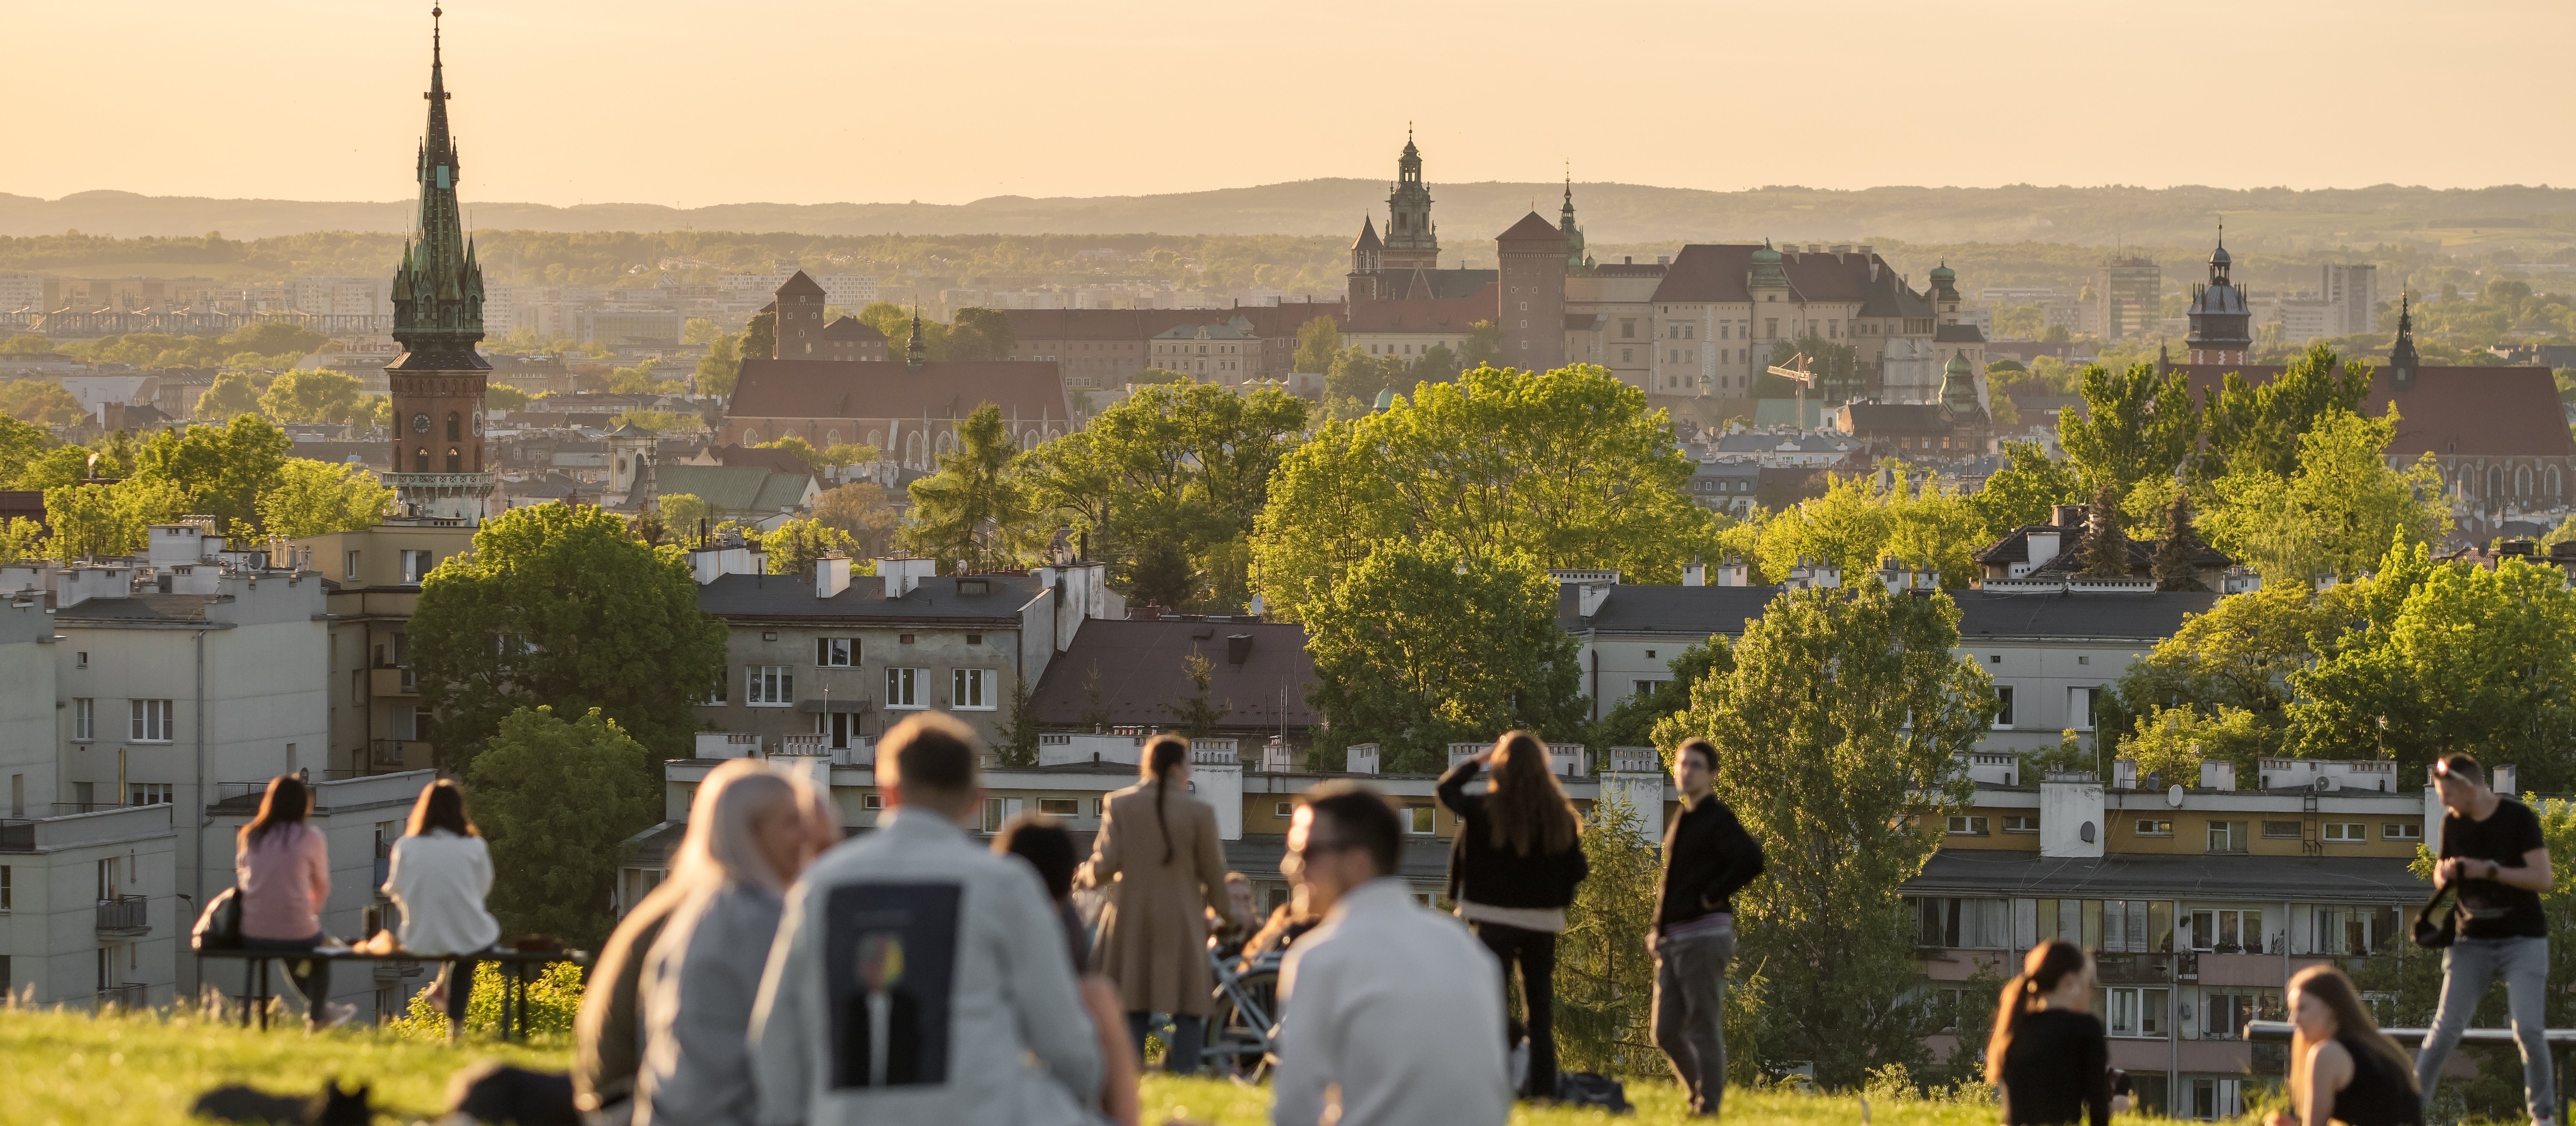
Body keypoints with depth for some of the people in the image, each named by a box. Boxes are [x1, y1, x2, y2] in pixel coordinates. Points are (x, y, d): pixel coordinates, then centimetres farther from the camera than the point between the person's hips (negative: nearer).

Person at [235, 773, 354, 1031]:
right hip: (297, 935, -3)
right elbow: (322, 889, 6)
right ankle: (316, 1016, 40)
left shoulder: (247, 836, 4)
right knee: (321, 942, 33)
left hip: (252, 937, 3)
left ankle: (321, 1009, 56)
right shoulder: (310, 838, -4)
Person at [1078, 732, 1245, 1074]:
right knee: (1189, 1009, 4)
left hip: (1130, 920, 3)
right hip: (1181, 922, -3)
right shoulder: (1200, 812, -7)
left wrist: (1084, 878, 17)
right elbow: (1212, 875, 0)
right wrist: (1227, 912, 17)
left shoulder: (1118, 804, -2)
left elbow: (1105, 864, -5)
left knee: (1131, 1009, 9)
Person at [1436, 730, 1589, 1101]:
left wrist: (1479, 760, 18)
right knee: (1540, 1005, 12)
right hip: (1544, 920, 3)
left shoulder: (1487, 809, -10)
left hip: (1497, 919, -3)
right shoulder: (1561, 815, -3)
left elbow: (1447, 788, 7)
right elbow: (1576, 870, 2)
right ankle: (1543, 1086, 13)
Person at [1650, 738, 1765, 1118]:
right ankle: (1700, 1096, 21)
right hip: (1672, 941, 9)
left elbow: (1752, 859, -25)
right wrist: (1659, 928, 18)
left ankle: (1709, 1108, -3)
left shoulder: (1717, 819, -8)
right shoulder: (1681, 821, 18)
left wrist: (1714, 896, -15)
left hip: (1704, 936, -9)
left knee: (1704, 1027, -7)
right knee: (1666, 1032, 8)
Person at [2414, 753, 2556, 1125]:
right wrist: (2445, 874, -9)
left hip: (2522, 940, -4)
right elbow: (2441, 878, 15)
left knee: (2529, 1030, -8)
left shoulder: (2519, 818, -10)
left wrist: (2490, 871, -24)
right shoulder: (2453, 823, 5)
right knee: (2446, 1027, -4)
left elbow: (2543, 878, -15)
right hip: (2473, 940, 4)